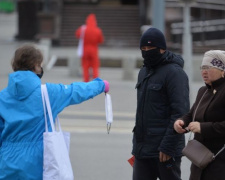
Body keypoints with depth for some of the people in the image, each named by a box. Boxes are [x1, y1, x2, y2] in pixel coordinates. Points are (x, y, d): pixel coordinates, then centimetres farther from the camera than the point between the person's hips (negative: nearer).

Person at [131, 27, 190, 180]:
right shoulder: (144, 72, 17)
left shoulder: (175, 72, -11)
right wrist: (137, 142, 17)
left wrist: (167, 147, -21)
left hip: (164, 151, -8)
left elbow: (180, 113, -17)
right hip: (142, 149, 8)